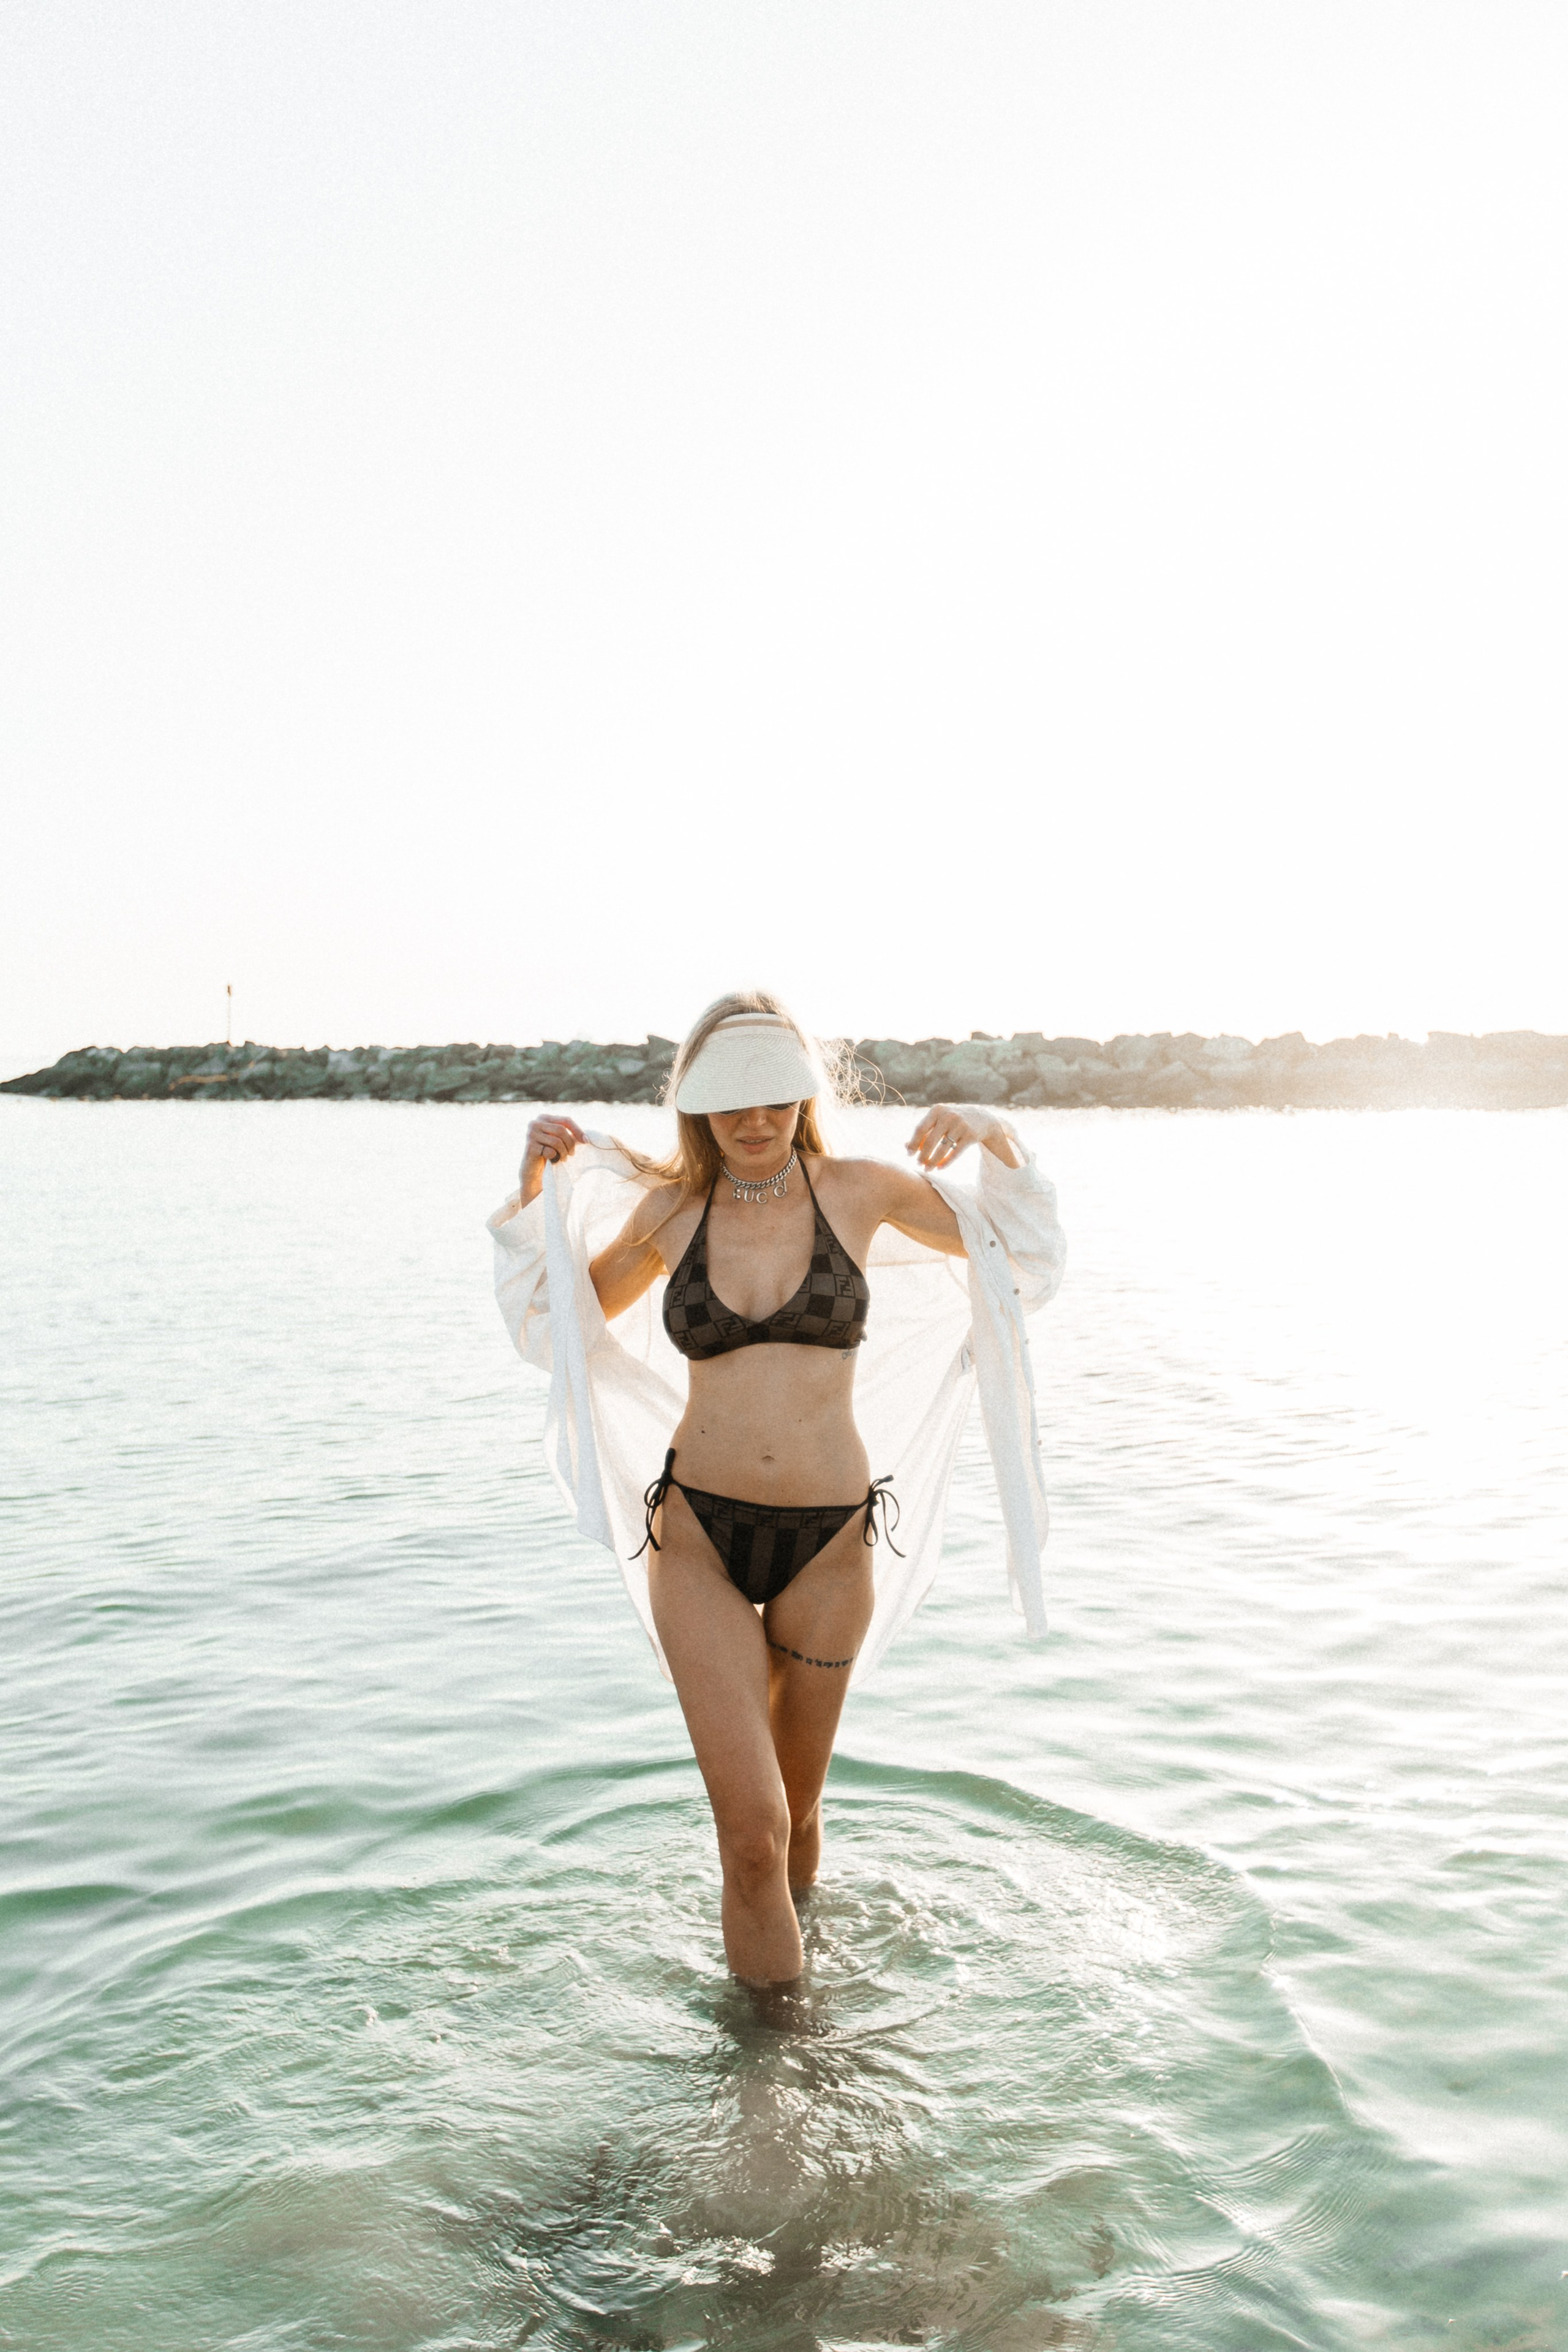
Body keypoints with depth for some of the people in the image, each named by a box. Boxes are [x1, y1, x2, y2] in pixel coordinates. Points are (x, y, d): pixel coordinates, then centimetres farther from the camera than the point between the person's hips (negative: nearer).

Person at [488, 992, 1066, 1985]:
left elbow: (1021, 1256, 9)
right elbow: (561, 1319, 17)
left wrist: (994, 1133, -10)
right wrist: (538, 1185, 3)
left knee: (796, 1805, 20)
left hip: (828, 1542, 1)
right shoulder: (669, 1211, 0)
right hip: (697, 1536, 0)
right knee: (752, 1829, -8)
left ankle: (786, 1948, 51)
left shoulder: (858, 1191, -2)